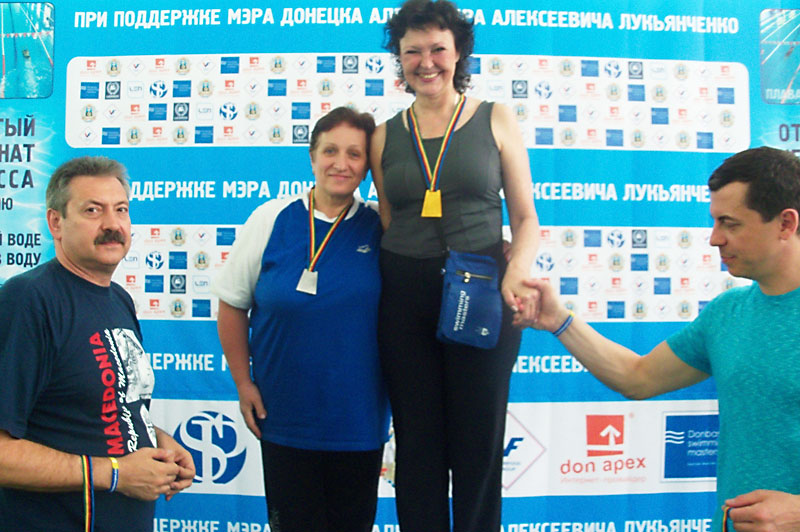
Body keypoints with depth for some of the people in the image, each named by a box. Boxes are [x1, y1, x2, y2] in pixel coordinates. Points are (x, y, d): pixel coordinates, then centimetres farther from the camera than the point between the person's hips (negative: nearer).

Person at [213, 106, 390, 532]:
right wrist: (243, 384, 1)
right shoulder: (271, 219, -4)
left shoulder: (379, 229, -2)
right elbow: (232, 305, 2)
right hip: (284, 418, -1)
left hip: (360, 421, 1)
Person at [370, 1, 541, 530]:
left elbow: (526, 217, 1)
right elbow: (388, 224, 14)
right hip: (405, 300, 2)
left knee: (479, 443, 7)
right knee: (418, 445, 11)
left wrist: (515, 275, -16)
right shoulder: (386, 135, 9)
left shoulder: (496, 120, 3)